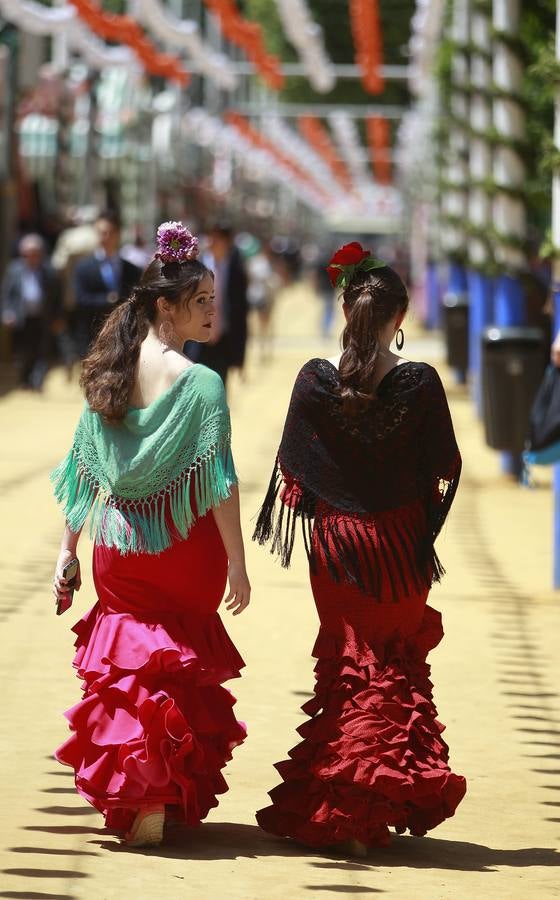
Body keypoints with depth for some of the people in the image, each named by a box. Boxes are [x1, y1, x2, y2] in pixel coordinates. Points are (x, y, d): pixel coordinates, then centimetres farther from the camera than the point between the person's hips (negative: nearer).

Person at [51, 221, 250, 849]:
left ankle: (122, 795, 20)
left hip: (117, 541, 5)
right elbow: (218, 480, -16)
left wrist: (67, 550, 11)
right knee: (178, 667, 7)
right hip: (184, 545, -5)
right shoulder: (199, 383, -14)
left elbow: (85, 467, 5)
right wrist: (237, 562, -11)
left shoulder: (108, 374, 2)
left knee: (124, 663, 16)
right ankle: (159, 801, 4)